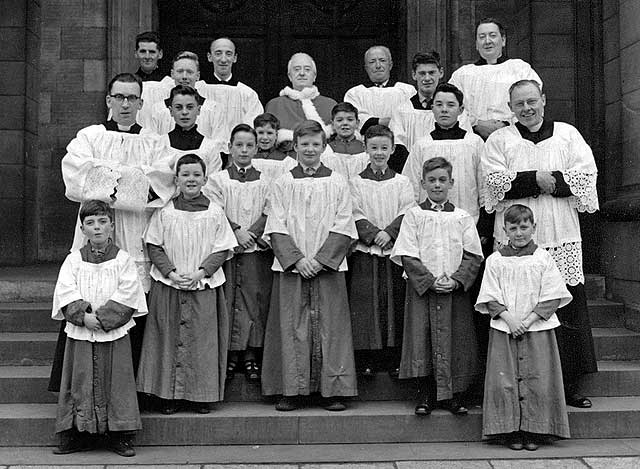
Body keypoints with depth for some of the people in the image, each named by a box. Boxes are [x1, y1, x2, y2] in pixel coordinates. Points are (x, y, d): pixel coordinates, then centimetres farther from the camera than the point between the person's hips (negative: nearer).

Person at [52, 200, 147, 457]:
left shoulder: (123, 259, 1)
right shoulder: (73, 260, 6)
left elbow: (127, 296, -7)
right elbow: (65, 293, -3)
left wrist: (103, 318, -16)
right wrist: (84, 316, -16)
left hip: (114, 333, -1)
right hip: (80, 333, 2)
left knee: (116, 381, 1)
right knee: (81, 381, 4)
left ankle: (120, 435, 9)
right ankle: (78, 434, 14)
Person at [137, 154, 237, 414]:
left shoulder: (215, 212, 1)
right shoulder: (164, 211, 1)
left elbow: (222, 249, 0)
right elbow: (153, 246, 1)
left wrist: (200, 273, -12)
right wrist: (171, 273, -11)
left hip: (204, 287, 0)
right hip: (168, 286, 0)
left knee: (202, 339, 2)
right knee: (169, 338, 3)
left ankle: (201, 394, 13)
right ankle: (168, 395, 13)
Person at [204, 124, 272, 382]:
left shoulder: (265, 181, 9)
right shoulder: (217, 180, 7)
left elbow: (269, 215, 1)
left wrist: (248, 236, -11)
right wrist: (237, 232, -14)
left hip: (256, 250, 1)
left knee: (255, 300, 0)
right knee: (227, 301, -2)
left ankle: (251, 354, 7)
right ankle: (231, 353, 7)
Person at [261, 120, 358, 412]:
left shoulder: (337, 183, 6)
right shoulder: (283, 183, 6)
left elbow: (343, 227, -1)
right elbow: (277, 227, 1)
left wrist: (320, 259, -12)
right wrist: (297, 259, -12)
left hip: (328, 266, 0)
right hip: (290, 266, 0)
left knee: (330, 327, 0)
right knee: (291, 327, 1)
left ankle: (333, 390, 8)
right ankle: (291, 391, 8)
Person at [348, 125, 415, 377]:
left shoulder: (401, 182, 9)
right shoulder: (356, 183, 7)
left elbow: (408, 214, -1)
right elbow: (355, 215, -3)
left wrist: (389, 232, -16)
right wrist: (374, 234, -17)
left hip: (395, 251, 1)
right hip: (364, 252, -1)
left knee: (395, 303, 2)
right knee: (365, 303, -2)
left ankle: (394, 359, 10)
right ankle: (366, 360, 6)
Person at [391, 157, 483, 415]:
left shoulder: (462, 217, 7)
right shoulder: (414, 215, 3)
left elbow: (473, 255, 3)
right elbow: (407, 256, -4)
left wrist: (456, 280, -12)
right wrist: (431, 280, -13)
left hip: (456, 290, 1)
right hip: (422, 288, -1)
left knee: (457, 341, 2)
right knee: (423, 340, -2)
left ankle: (453, 394, 14)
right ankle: (428, 394, 11)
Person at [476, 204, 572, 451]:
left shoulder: (543, 258, 2)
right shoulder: (495, 260, 4)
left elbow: (552, 297, -3)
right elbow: (491, 298, 1)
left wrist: (528, 320, -12)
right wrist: (509, 319, -13)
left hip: (538, 329, 0)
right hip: (504, 329, 1)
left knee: (537, 380, -1)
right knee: (505, 381, -2)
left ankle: (533, 431, 9)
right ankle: (512, 431, 8)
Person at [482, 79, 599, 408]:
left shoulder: (568, 134, 14)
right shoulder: (499, 140, 10)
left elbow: (587, 173, 2)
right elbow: (497, 181, -5)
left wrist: (551, 181, -10)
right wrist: (540, 178, -11)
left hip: (562, 237, 1)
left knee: (568, 306, 0)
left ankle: (569, 384, 9)